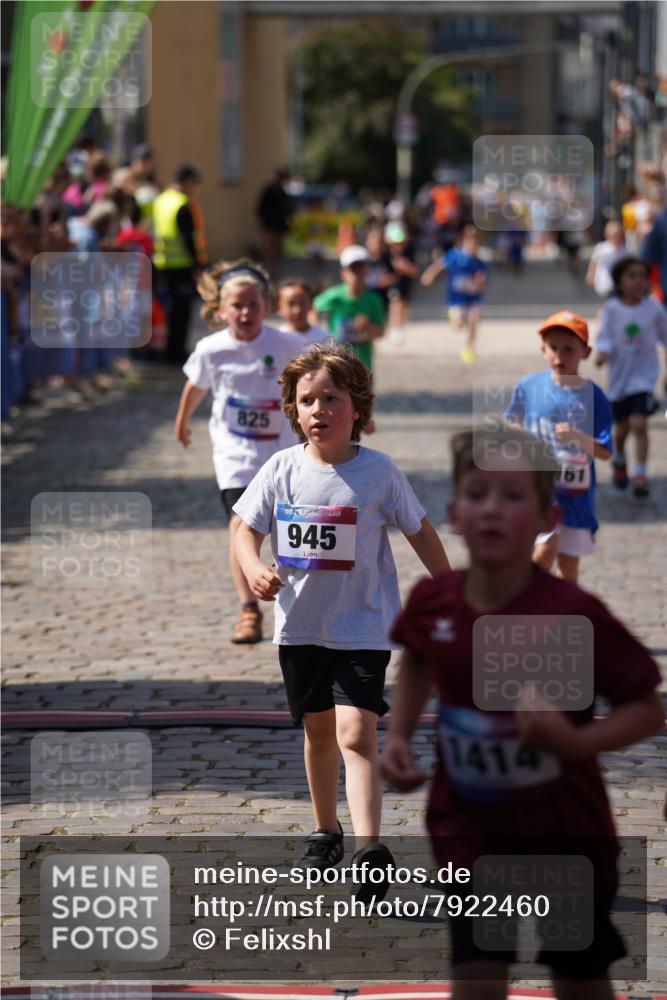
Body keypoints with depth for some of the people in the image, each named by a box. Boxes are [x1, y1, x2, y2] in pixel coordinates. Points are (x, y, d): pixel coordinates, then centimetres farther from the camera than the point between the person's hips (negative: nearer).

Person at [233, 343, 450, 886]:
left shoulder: (378, 471, -8)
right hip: (301, 623, 4)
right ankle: (326, 832, 37)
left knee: (355, 733, -18)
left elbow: (420, 531, 2)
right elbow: (246, 529, 4)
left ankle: (369, 848, -27)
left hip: (363, 626, -4)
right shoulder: (283, 469, -2)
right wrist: (254, 569, -17)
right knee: (318, 731, 17)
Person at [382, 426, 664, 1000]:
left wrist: (575, 741, -32)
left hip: (565, 830, -2)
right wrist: (398, 736, 3)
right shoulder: (433, 603, -10)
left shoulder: (574, 615, -23)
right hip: (470, 830, 2)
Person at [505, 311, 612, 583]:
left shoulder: (593, 396, -8)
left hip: (576, 494, 1)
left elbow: (605, 452, -10)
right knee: (546, 550, -18)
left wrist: (578, 437, -27)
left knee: (569, 565, 8)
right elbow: (513, 423, 16)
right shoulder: (529, 386, -3)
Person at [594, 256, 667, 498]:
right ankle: (619, 462, 44)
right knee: (622, 427, 14)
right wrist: (602, 351, -25)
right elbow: (604, 337, -5)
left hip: (644, 375, -1)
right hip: (620, 375, 1)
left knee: (639, 423, -15)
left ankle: (640, 475, -10)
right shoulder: (612, 309, -8)